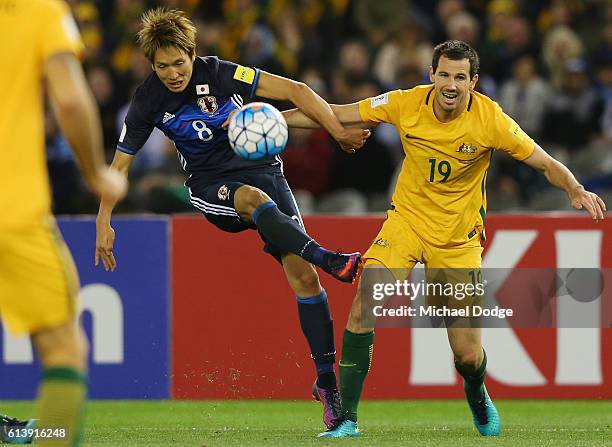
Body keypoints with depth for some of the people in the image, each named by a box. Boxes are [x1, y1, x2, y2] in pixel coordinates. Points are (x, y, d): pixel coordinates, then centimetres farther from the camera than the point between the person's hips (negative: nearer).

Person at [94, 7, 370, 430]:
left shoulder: (218, 74, -13)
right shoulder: (148, 102, -7)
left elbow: (294, 90, -13)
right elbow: (120, 162, 5)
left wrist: (339, 130, -21)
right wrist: (104, 223, 3)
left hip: (260, 167, 0)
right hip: (210, 186, 0)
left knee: (301, 273, -13)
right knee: (253, 198, -39)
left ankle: (326, 379, -5)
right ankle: (329, 260, -55)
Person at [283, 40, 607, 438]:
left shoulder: (490, 120, -17)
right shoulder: (406, 104, -12)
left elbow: (547, 164, -11)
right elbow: (334, 115, -3)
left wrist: (576, 191, -31)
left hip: (459, 239, -1)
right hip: (407, 221, 1)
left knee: (468, 356, -1)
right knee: (364, 306, -23)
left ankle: (477, 394, 38)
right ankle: (346, 418, -15)